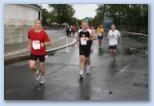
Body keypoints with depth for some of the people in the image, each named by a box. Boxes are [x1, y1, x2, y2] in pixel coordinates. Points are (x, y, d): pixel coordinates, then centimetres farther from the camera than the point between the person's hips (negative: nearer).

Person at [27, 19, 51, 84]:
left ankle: (43, 78, 39)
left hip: (42, 53, -2)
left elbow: (49, 42, -9)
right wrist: (29, 46, 5)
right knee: (31, 66, -11)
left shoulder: (43, 33, -12)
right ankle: (37, 71, 26)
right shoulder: (30, 31, -3)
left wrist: (44, 44, -27)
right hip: (33, 53, 2)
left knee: (42, 66, 9)